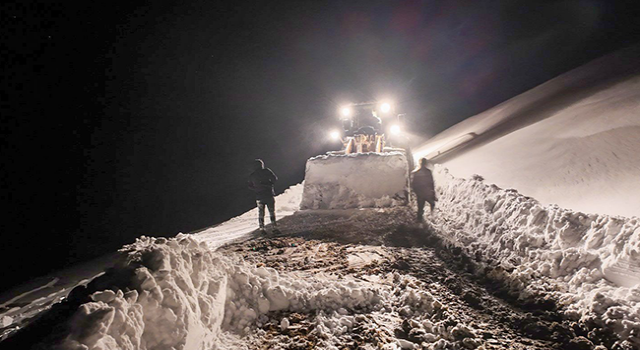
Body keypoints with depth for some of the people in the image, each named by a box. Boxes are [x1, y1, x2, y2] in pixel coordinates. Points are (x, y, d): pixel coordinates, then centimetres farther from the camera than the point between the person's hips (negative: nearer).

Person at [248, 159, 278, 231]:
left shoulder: (252, 176, 6)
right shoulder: (266, 171, -3)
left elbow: (250, 187, 6)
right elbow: (275, 178, -7)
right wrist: (270, 184, 8)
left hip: (259, 196, 2)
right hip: (269, 194, -2)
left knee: (260, 213, 9)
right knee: (272, 211, 6)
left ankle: (262, 228, 5)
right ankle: (275, 227, 4)